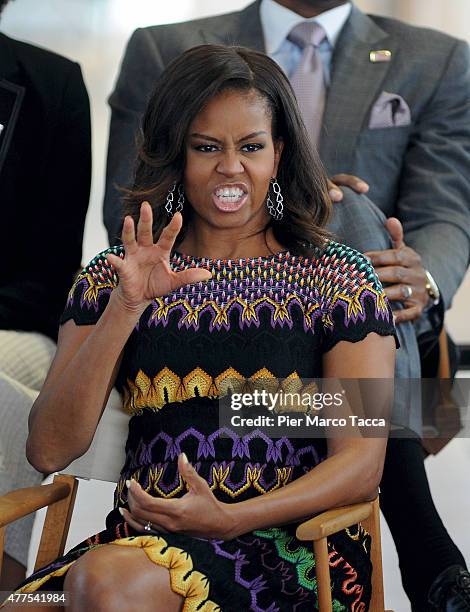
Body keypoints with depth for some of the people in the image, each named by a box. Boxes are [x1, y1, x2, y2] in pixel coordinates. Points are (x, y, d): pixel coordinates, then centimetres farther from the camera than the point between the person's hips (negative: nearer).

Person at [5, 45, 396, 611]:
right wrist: (125, 309, -9)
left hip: (292, 543, -2)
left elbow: (361, 465, -1)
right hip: (143, 537, 2)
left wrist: (229, 519, -16)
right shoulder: (113, 278, 11)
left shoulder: (342, 280, 7)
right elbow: (48, 452, 2)